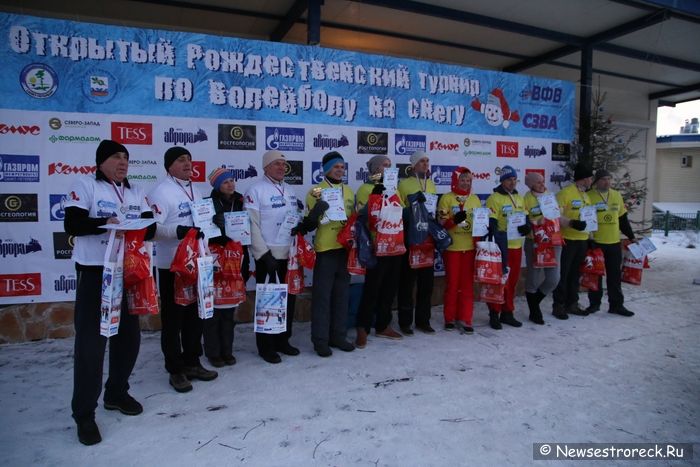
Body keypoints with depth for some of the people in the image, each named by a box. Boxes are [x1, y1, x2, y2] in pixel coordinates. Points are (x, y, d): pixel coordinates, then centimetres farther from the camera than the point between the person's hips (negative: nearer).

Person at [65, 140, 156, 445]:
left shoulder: (136, 193, 14)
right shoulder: (85, 186, -2)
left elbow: (150, 227, 7)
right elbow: (71, 224, -12)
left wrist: (140, 230, -14)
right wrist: (104, 223, -26)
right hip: (95, 273, -6)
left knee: (129, 336, 12)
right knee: (91, 342, -5)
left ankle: (116, 393, 31)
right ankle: (84, 414, 5)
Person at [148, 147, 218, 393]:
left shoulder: (195, 190, 14)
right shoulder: (161, 191, -11)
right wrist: (178, 231, -32)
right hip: (172, 265, -7)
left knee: (195, 315, 15)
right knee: (173, 318, 2)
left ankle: (192, 363, 29)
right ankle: (175, 370, 15)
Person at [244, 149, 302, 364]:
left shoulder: (290, 190, 13)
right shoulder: (256, 190, -8)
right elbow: (252, 226, -14)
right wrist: (264, 254, -17)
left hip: (290, 254, 7)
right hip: (268, 256, -6)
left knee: (288, 298, 13)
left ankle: (283, 340, 28)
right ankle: (266, 346, 16)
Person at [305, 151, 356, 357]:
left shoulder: (349, 191, 13)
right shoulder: (316, 192, -4)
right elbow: (309, 225, -7)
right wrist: (316, 211, -25)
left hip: (345, 249, 6)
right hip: (325, 250, -5)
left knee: (342, 294, 12)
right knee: (322, 295, -1)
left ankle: (339, 335, 24)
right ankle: (320, 339, 9)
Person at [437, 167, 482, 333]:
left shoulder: (475, 199, 9)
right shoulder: (446, 198, -3)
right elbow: (441, 223, -8)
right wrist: (454, 220, -26)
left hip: (470, 247, 4)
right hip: (452, 247, -4)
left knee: (468, 284, 6)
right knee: (452, 283, 5)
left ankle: (465, 318, 14)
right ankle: (449, 318, 18)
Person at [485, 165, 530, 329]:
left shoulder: (519, 198, 15)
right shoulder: (494, 198, -9)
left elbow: (525, 217, 18)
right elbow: (491, 223, -15)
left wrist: (526, 226, -5)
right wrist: (494, 240, -28)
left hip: (516, 245, 7)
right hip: (501, 246, -7)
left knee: (512, 280, 13)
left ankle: (507, 313, 25)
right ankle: (494, 314, 9)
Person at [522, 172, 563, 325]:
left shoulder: (550, 196, 10)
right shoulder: (527, 199, -6)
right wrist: (536, 222, -23)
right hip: (534, 243, -5)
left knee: (553, 278, 2)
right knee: (534, 279, 2)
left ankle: (534, 303, 26)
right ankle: (534, 312, 19)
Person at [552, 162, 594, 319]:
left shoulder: (586, 195, 16)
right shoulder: (565, 193, -11)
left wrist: (590, 238, 19)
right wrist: (571, 223, -29)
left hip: (582, 240, 8)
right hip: (567, 240, -8)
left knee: (575, 274, 14)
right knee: (563, 274, -2)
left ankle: (572, 304, 24)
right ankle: (558, 306, 6)